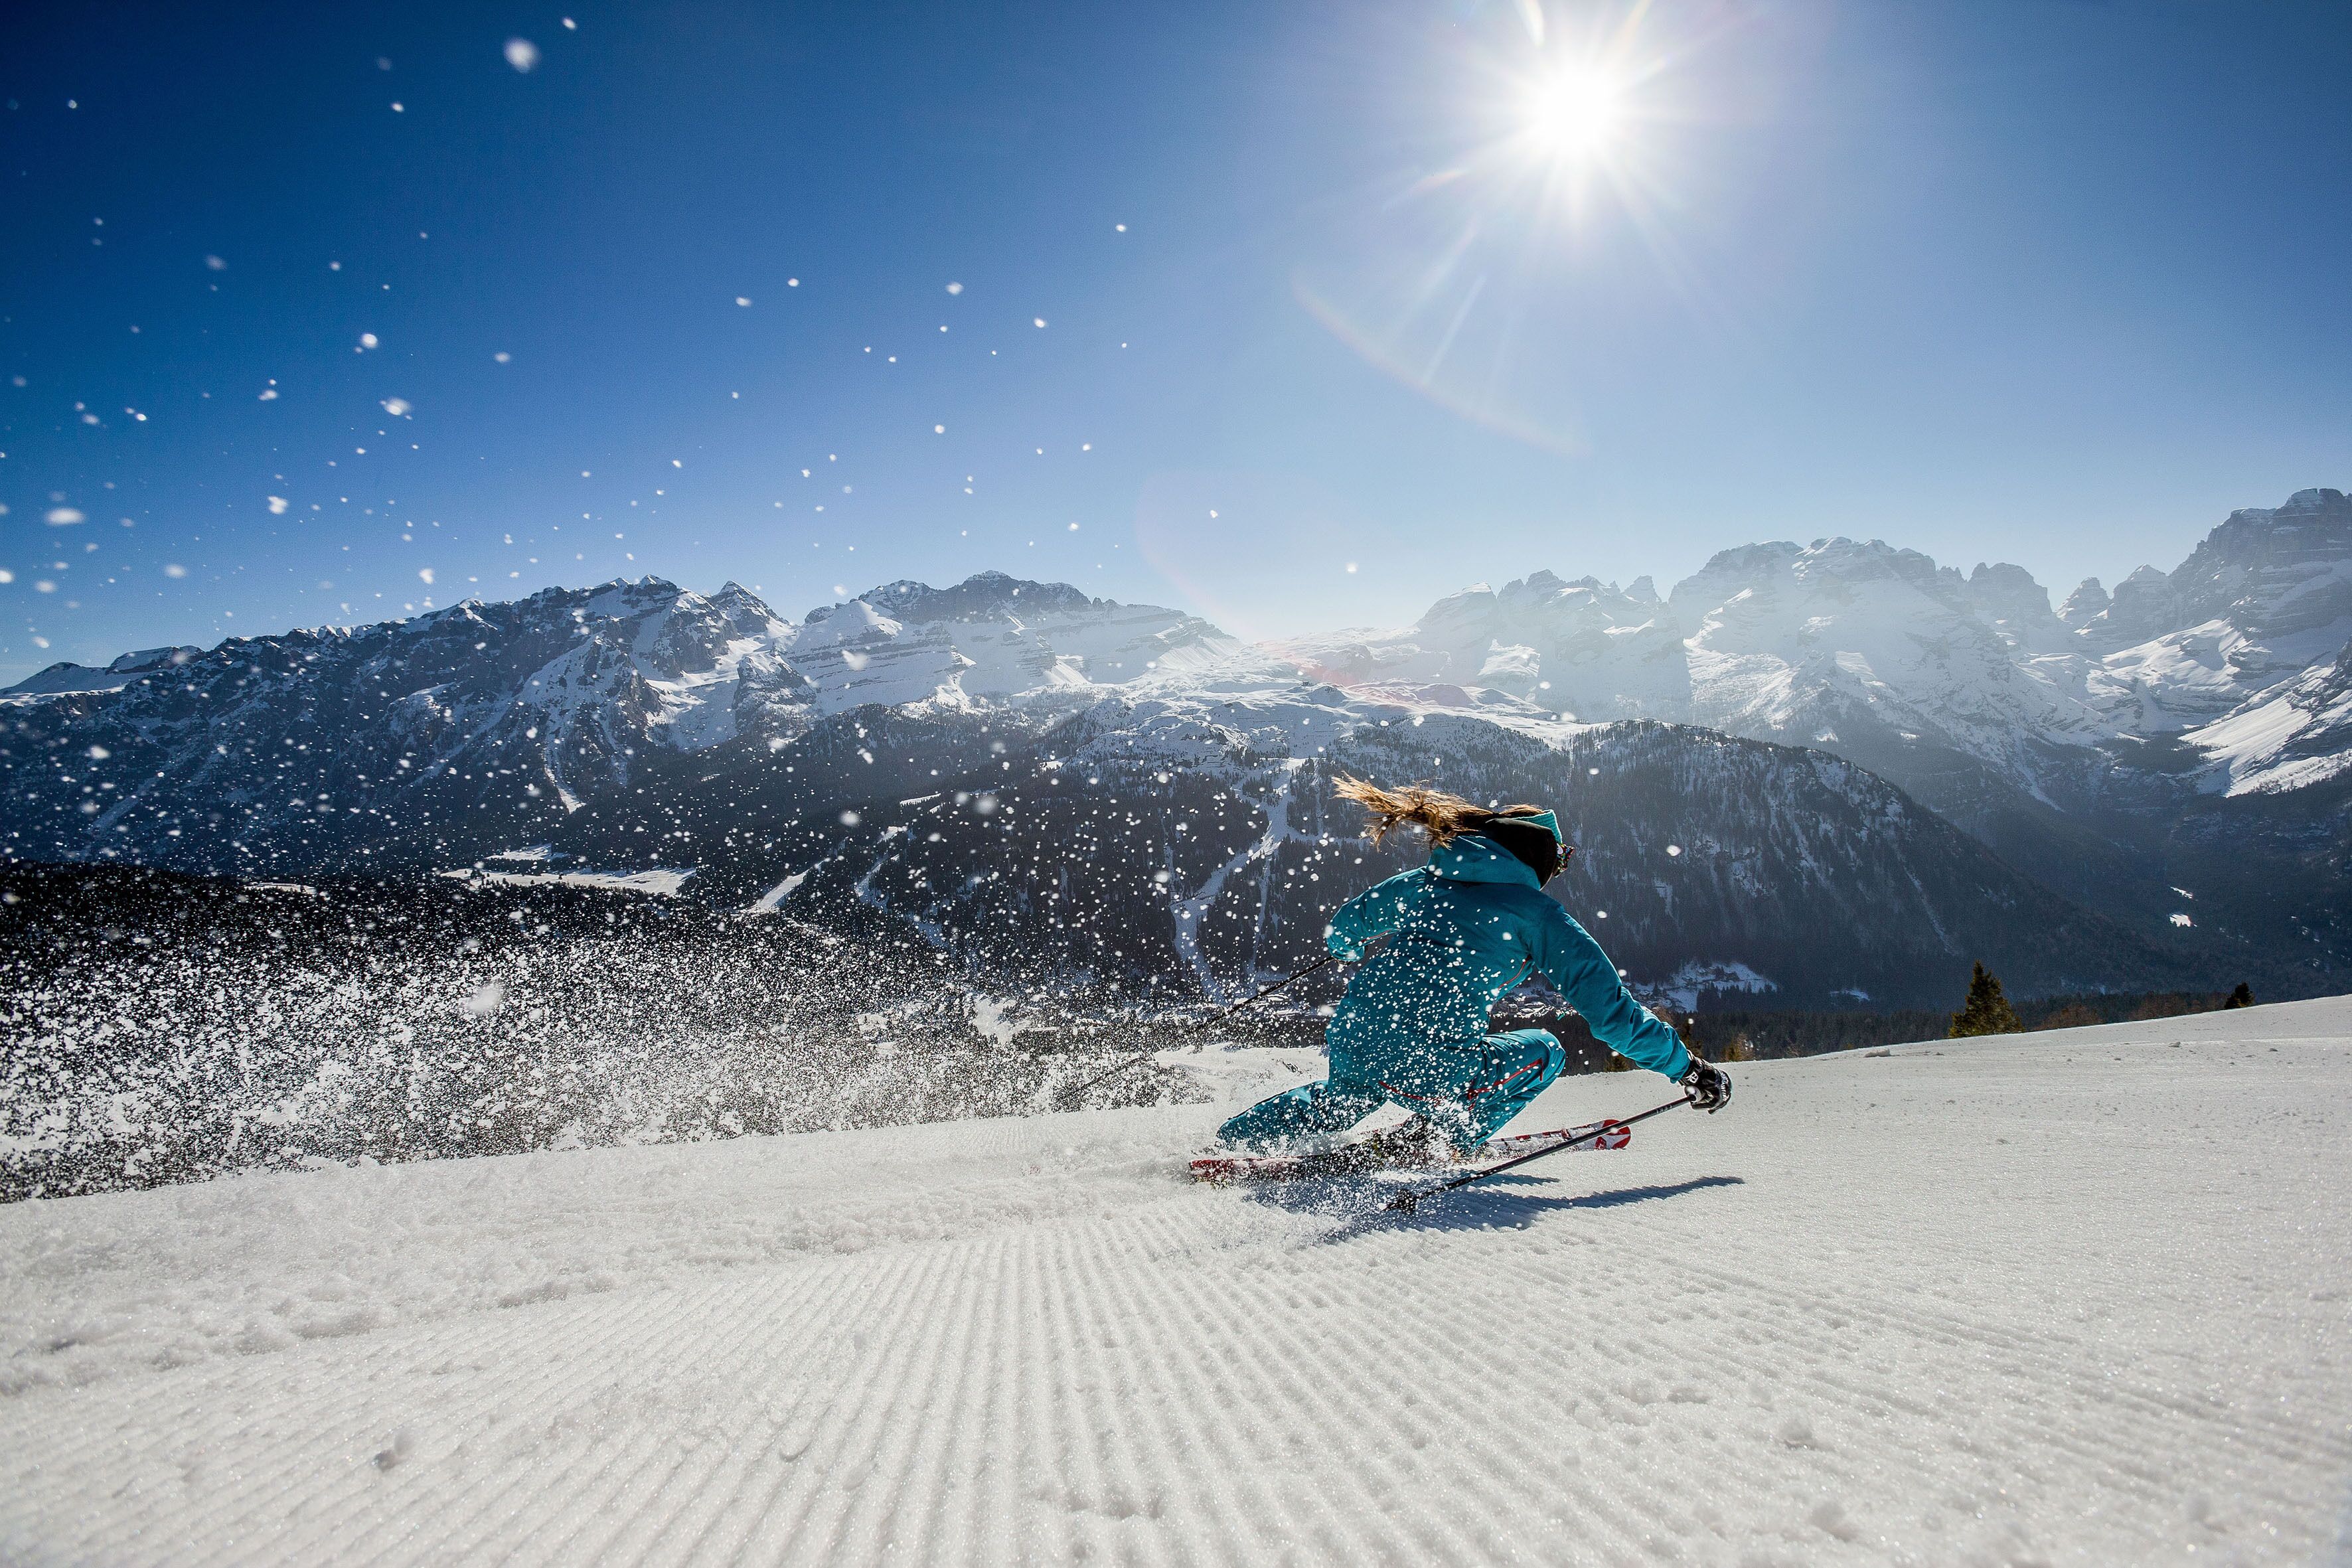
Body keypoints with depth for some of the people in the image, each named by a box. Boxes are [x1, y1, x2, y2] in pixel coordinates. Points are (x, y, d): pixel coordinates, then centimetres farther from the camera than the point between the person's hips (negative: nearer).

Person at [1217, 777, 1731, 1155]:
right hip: (1424, 1064, -5)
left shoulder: (1424, 881, 18)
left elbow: (1344, 927, 33)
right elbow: (1611, 1008, 5)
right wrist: (1686, 1066, 16)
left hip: (1347, 1042, 6)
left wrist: (1342, 944, 58)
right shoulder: (1538, 914, 5)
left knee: (1340, 1101, 40)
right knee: (1542, 1051, 19)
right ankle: (1442, 1139, 8)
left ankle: (1233, 1139, 34)